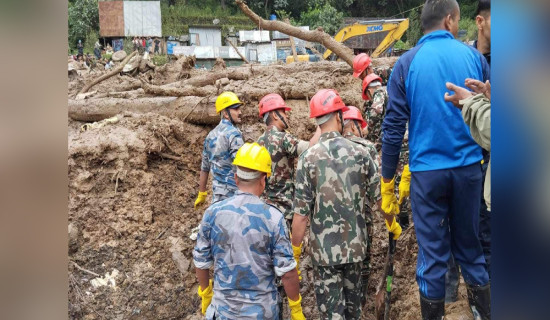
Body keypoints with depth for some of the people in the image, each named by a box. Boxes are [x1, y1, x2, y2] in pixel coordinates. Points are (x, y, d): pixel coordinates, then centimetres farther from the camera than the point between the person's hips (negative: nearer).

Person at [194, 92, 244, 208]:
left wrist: (201, 194, 26)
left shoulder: (211, 135, 12)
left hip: (216, 195, 8)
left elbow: (204, 168, 18)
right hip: (232, 194, -8)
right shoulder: (233, 134, -12)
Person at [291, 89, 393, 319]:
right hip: (355, 245, 3)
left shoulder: (308, 158, -11)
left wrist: (295, 249, 0)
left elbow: (301, 213, -13)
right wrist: (392, 224, 22)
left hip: (324, 248, -3)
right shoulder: (360, 153, -4)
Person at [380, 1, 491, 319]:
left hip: (427, 171, -2)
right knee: (470, 245, 18)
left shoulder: (408, 63, -4)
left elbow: (394, 127, -7)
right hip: (469, 167, 2)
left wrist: (387, 182, -1)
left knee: (432, 253, 7)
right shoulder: (474, 56, 1)